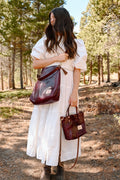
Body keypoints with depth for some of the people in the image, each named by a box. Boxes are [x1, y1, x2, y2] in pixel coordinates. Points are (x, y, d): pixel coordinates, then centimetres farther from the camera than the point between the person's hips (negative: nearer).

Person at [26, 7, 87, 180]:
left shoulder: (74, 44, 8)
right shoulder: (46, 41, 11)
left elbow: (77, 70, 1)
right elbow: (35, 63, 2)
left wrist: (74, 93, -9)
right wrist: (57, 58, -8)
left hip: (66, 88, -1)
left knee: (63, 125, 2)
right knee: (46, 125, 0)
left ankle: (60, 165, 15)